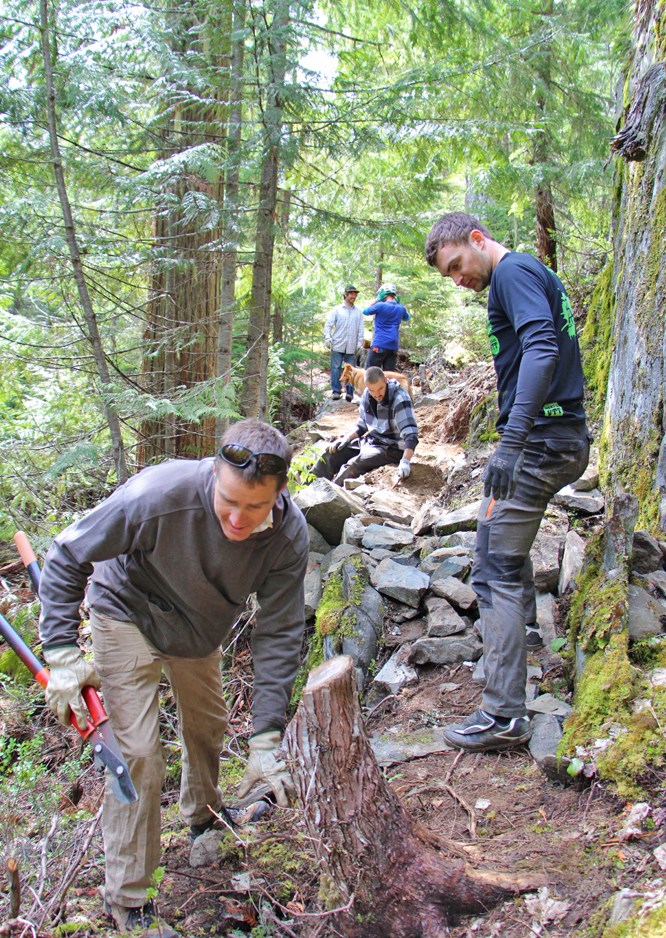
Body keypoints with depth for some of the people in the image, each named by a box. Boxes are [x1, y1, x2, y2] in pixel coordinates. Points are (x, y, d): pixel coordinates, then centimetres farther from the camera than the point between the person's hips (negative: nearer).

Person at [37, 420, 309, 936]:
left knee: (208, 725, 23)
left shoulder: (290, 535, -29)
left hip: (201, 630, 4)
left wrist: (267, 741, -23)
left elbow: (279, 635, -21)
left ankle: (204, 817, 55)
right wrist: (63, 655, -30)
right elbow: (67, 558, -26)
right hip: (129, 616, -4)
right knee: (138, 754, -9)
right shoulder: (158, 495, -41)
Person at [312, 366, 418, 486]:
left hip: (392, 449, -7)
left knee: (352, 466, -28)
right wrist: (346, 439, -1)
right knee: (330, 454, -3)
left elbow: (411, 434, -30)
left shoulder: (400, 399, -22)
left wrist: (405, 462, -44)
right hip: (370, 442, 8)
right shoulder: (367, 395, -1)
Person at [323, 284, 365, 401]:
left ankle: (349, 392, 5)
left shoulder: (358, 312, 9)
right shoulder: (337, 310, 4)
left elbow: (360, 329, 9)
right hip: (338, 345, -1)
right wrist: (327, 337, -13)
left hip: (352, 347, 1)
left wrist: (360, 344, 2)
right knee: (336, 368, -2)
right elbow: (328, 324, 1)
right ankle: (336, 391, 3)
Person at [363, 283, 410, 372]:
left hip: (380, 345, -5)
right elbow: (407, 318, 30)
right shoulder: (401, 308, 7)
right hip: (394, 346, 5)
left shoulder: (380, 306, -8)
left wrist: (376, 301, 14)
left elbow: (365, 312, 8)